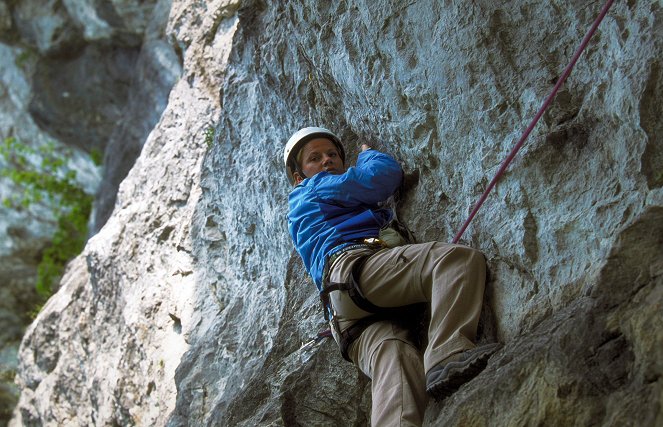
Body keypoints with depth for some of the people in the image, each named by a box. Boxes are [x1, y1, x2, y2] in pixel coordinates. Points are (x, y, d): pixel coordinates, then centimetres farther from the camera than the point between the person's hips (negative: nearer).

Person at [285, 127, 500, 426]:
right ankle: (447, 356, -45)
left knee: (394, 357, -25)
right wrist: (367, 154, 39)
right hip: (353, 268, -7)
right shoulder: (312, 189, 23)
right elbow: (385, 175, 16)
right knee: (460, 258, -22)